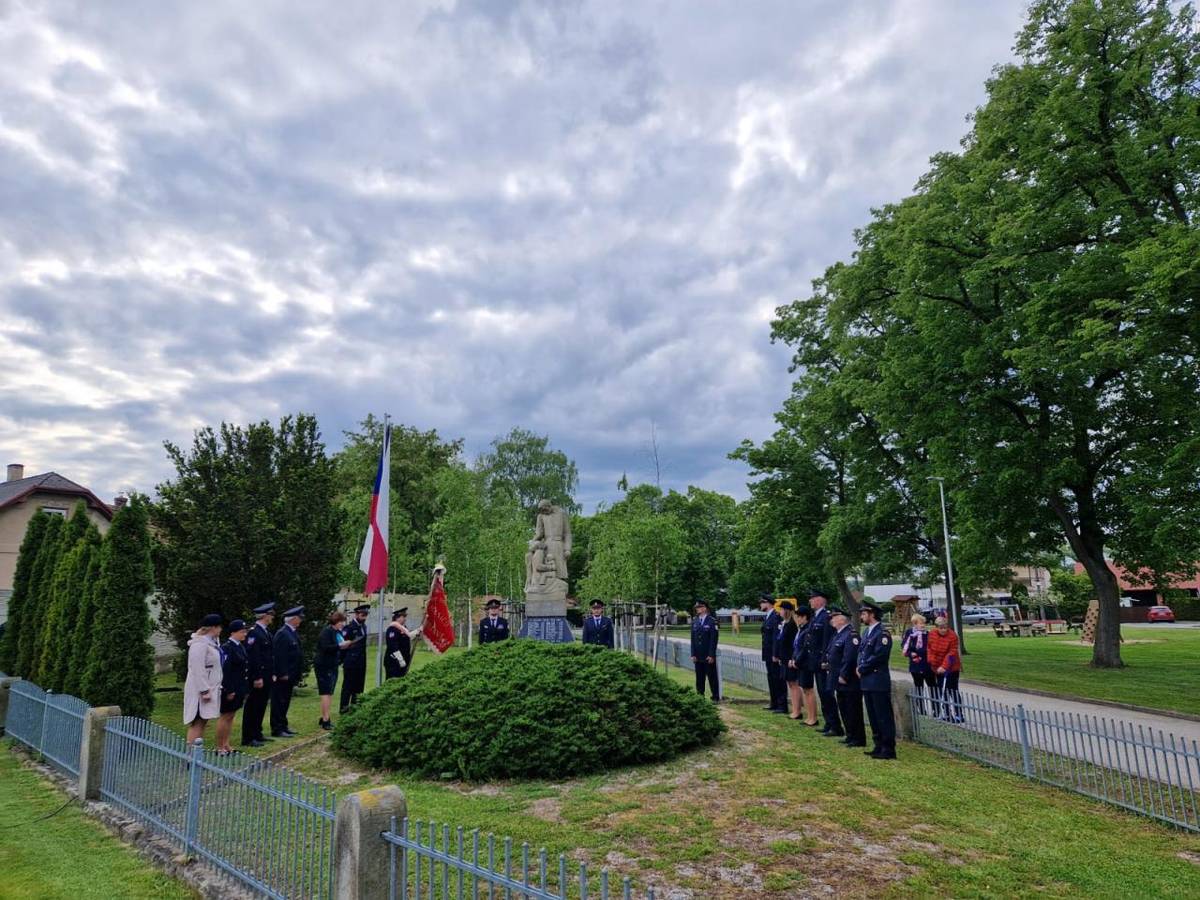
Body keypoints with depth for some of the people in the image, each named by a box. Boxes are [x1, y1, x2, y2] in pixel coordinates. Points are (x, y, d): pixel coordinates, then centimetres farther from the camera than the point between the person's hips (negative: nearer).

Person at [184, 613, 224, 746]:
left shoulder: (210, 642, 14)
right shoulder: (200, 644, -18)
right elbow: (197, 669, -21)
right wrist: (204, 691, -22)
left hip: (209, 688, 10)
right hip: (200, 691, -10)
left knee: (203, 721, 12)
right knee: (197, 722, -7)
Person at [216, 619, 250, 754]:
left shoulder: (241, 646, 9)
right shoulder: (226, 648, -17)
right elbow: (225, 671, -20)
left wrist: (245, 689, 14)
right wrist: (229, 691, -20)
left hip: (239, 689, 8)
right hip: (230, 689, -8)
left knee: (231, 717, 15)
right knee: (225, 717, 2)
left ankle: (226, 745, 24)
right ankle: (219, 747, 13)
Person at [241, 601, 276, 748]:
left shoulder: (266, 631, 12)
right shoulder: (253, 632, -17)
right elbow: (252, 657, -21)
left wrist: (272, 674, 15)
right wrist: (257, 678, -21)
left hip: (266, 677, 9)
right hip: (257, 677, -9)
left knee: (261, 706, 16)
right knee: (253, 707, 0)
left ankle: (257, 733, 26)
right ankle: (248, 738, 8)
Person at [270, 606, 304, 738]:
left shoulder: (293, 632, 12)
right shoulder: (282, 634, -17)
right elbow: (279, 656, -21)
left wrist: (299, 671, 15)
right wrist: (283, 674, -22)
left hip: (290, 675, 9)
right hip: (283, 675, -9)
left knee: (285, 702, 16)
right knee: (279, 702, -1)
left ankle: (283, 726, 24)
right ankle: (277, 729, 6)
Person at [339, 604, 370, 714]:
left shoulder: (363, 626, 11)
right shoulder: (349, 627, -13)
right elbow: (341, 644, -13)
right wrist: (343, 660, -11)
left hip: (361, 662, 7)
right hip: (351, 663, -7)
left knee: (358, 686, 11)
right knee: (348, 686, 1)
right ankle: (343, 708, 9)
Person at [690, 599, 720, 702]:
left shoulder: (712, 622, -6)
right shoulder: (694, 622, 10)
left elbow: (714, 639, -9)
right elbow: (693, 639, 9)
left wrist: (711, 655, -13)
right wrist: (693, 654, 3)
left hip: (709, 657, -4)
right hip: (698, 656, 5)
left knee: (712, 677, 2)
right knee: (699, 678, 7)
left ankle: (716, 698, 10)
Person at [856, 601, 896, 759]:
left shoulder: (882, 633, -13)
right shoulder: (867, 632, 15)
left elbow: (878, 656, -19)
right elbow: (861, 652, 18)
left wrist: (862, 669, -12)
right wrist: (860, 668, 1)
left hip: (878, 682, -9)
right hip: (867, 681, 9)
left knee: (884, 716, -2)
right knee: (873, 716, 14)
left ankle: (888, 749, 4)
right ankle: (879, 746, 23)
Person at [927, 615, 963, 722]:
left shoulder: (953, 636, -19)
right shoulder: (932, 635, -4)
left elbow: (951, 653, -21)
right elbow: (930, 649, 7)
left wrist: (944, 666, -26)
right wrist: (932, 662, -2)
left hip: (951, 668, -5)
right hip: (938, 668, 5)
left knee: (953, 691, -1)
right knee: (942, 691, 12)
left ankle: (959, 714, 8)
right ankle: (947, 713, 24)